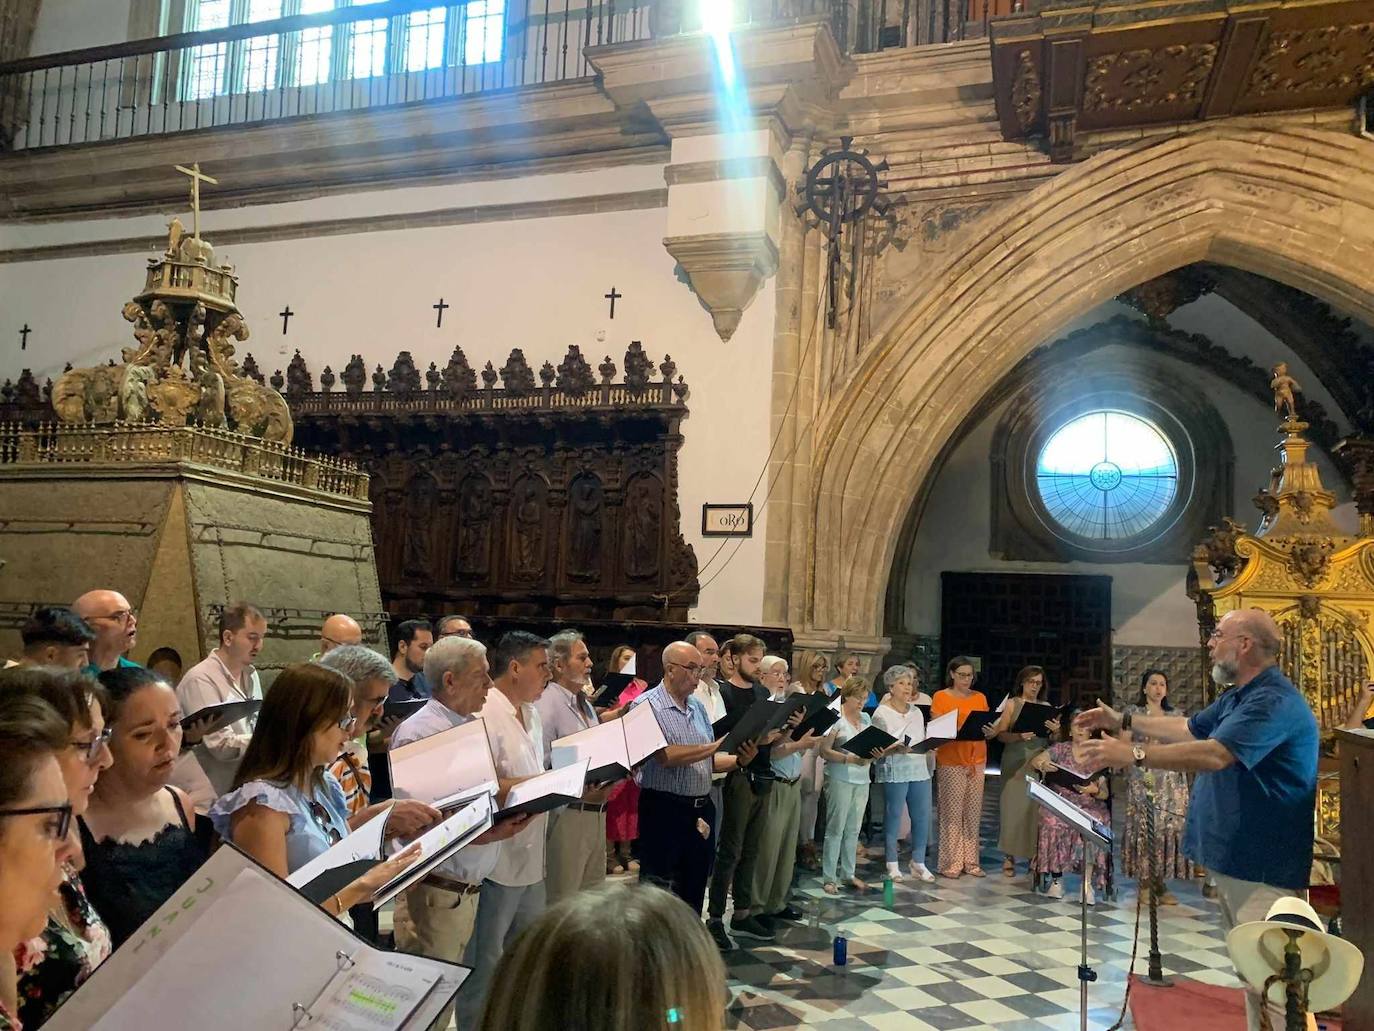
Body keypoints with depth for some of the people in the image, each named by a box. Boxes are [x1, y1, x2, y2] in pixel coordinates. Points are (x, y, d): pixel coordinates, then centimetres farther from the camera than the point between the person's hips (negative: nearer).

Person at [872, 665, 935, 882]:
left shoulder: (916, 712, 16)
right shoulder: (882, 713, -3)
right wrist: (896, 749, -23)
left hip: (919, 770, 6)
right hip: (894, 772, -6)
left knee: (922, 817, 5)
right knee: (893, 817, 0)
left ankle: (918, 863, 17)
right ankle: (892, 864, 11)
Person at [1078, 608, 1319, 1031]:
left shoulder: (1274, 701, -22)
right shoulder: (1237, 697, 14)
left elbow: (1215, 755, -32)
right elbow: (1190, 728, 26)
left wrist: (1133, 755, -33)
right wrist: (1123, 721, 23)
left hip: (1263, 865, -11)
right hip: (1232, 857, 11)